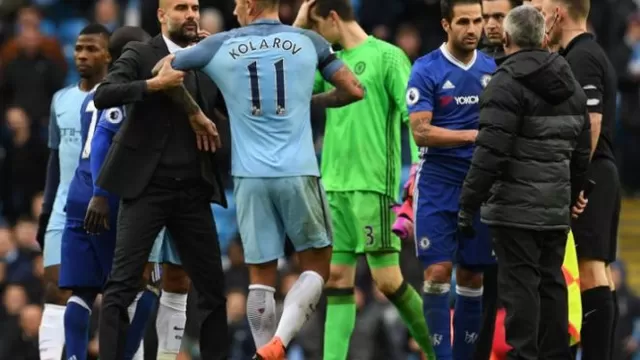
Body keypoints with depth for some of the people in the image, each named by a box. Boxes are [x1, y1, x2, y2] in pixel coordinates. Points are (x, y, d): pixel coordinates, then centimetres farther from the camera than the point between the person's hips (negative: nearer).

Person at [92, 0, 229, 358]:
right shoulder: (140, 55, -1)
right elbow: (103, 95, -16)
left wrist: (205, 119, -4)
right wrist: (153, 84, -26)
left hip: (194, 190, 5)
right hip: (147, 186, -5)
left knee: (213, 286, 7)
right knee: (123, 284, -10)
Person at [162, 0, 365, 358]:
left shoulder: (220, 45, 5)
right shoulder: (309, 42, 5)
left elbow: (165, 73, 17)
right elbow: (354, 90, 10)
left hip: (250, 177, 1)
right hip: (299, 173, -1)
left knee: (262, 275, 8)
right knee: (317, 265, 9)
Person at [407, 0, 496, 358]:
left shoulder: (493, 69, 8)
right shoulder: (427, 70, -6)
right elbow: (420, 131, -13)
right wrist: (475, 135, -18)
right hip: (439, 184, -4)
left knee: (473, 276, 7)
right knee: (438, 271, -9)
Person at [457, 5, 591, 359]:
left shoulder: (507, 84, -11)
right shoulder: (571, 85, 14)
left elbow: (491, 153, -18)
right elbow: (581, 150, 19)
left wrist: (469, 204, -14)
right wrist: (573, 195, 29)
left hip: (516, 207, -7)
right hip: (557, 209, 7)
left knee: (519, 283, -6)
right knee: (552, 282, 13)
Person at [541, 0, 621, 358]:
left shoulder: (580, 59, -14)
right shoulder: (593, 54, 18)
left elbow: (591, 123, -21)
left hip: (589, 177, -11)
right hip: (604, 175, 11)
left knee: (591, 273, -13)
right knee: (602, 273, 10)